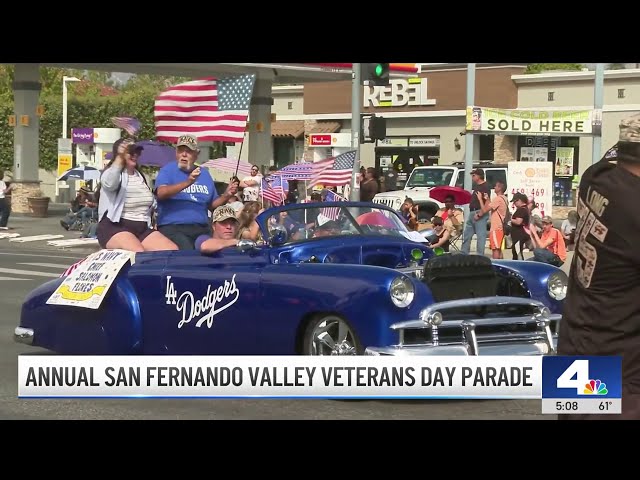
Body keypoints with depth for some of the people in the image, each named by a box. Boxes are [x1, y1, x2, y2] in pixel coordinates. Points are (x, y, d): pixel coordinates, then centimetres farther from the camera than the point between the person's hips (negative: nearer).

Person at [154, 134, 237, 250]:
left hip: (201, 229, 5)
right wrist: (187, 182, -28)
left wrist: (226, 195, 2)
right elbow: (161, 193, -17)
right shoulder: (168, 170, 3)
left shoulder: (204, 174, 18)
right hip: (172, 227, -5)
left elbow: (212, 204, 22)